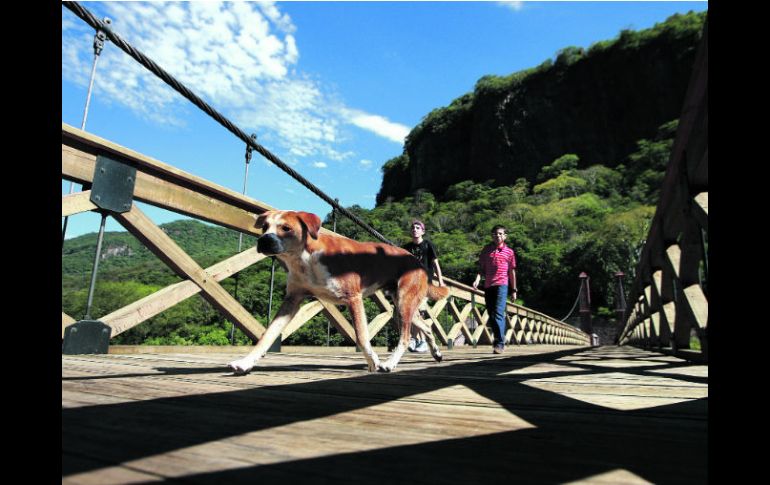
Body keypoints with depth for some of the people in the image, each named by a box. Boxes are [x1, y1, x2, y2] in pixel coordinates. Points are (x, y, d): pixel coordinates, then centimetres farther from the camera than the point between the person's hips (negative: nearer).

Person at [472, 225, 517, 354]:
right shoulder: (486, 249, 11)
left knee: (498, 313, -16)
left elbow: (512, 271, 11)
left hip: (501, 285, -4)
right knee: (491, 315, 10)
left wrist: (514, 290, 12)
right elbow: (481, 268, 11)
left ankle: (500, 343, -12)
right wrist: (477, 279, -8)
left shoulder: (509, 252, 6)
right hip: (488, 285, 4)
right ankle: (499, 338, 27)